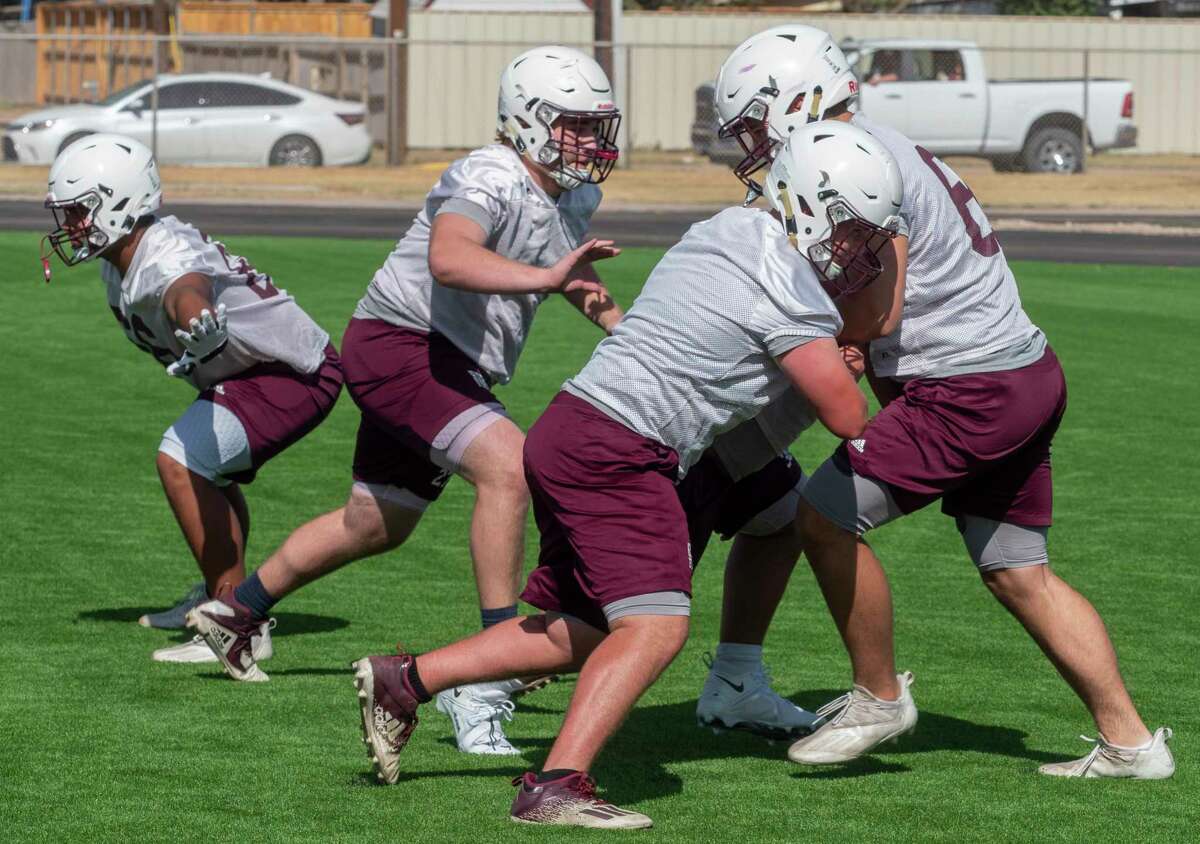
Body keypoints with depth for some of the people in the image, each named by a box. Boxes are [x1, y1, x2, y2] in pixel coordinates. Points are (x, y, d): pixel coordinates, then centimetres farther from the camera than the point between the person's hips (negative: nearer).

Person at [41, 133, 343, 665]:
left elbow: (189, 290, -57)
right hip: (248, 372, 11)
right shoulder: (119, 265, -2)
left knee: (182, 461, -25)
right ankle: (221, 597, 52)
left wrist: (198, 326, -79)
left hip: (295, 376, -11)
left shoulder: (167, 262, -32)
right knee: (208, 469, 31)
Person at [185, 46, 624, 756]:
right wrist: (543, 278, -54)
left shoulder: (577, 199, 7)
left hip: (455, 368, 10)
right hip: (400, 344, -10)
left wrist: (622, 329, 13)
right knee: (509, 466, -28)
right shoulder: (491, 181, -23)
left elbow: (569, 270, 29)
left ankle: (237, 612, 42)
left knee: (377, 526, 22)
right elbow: (448, 259, -44)